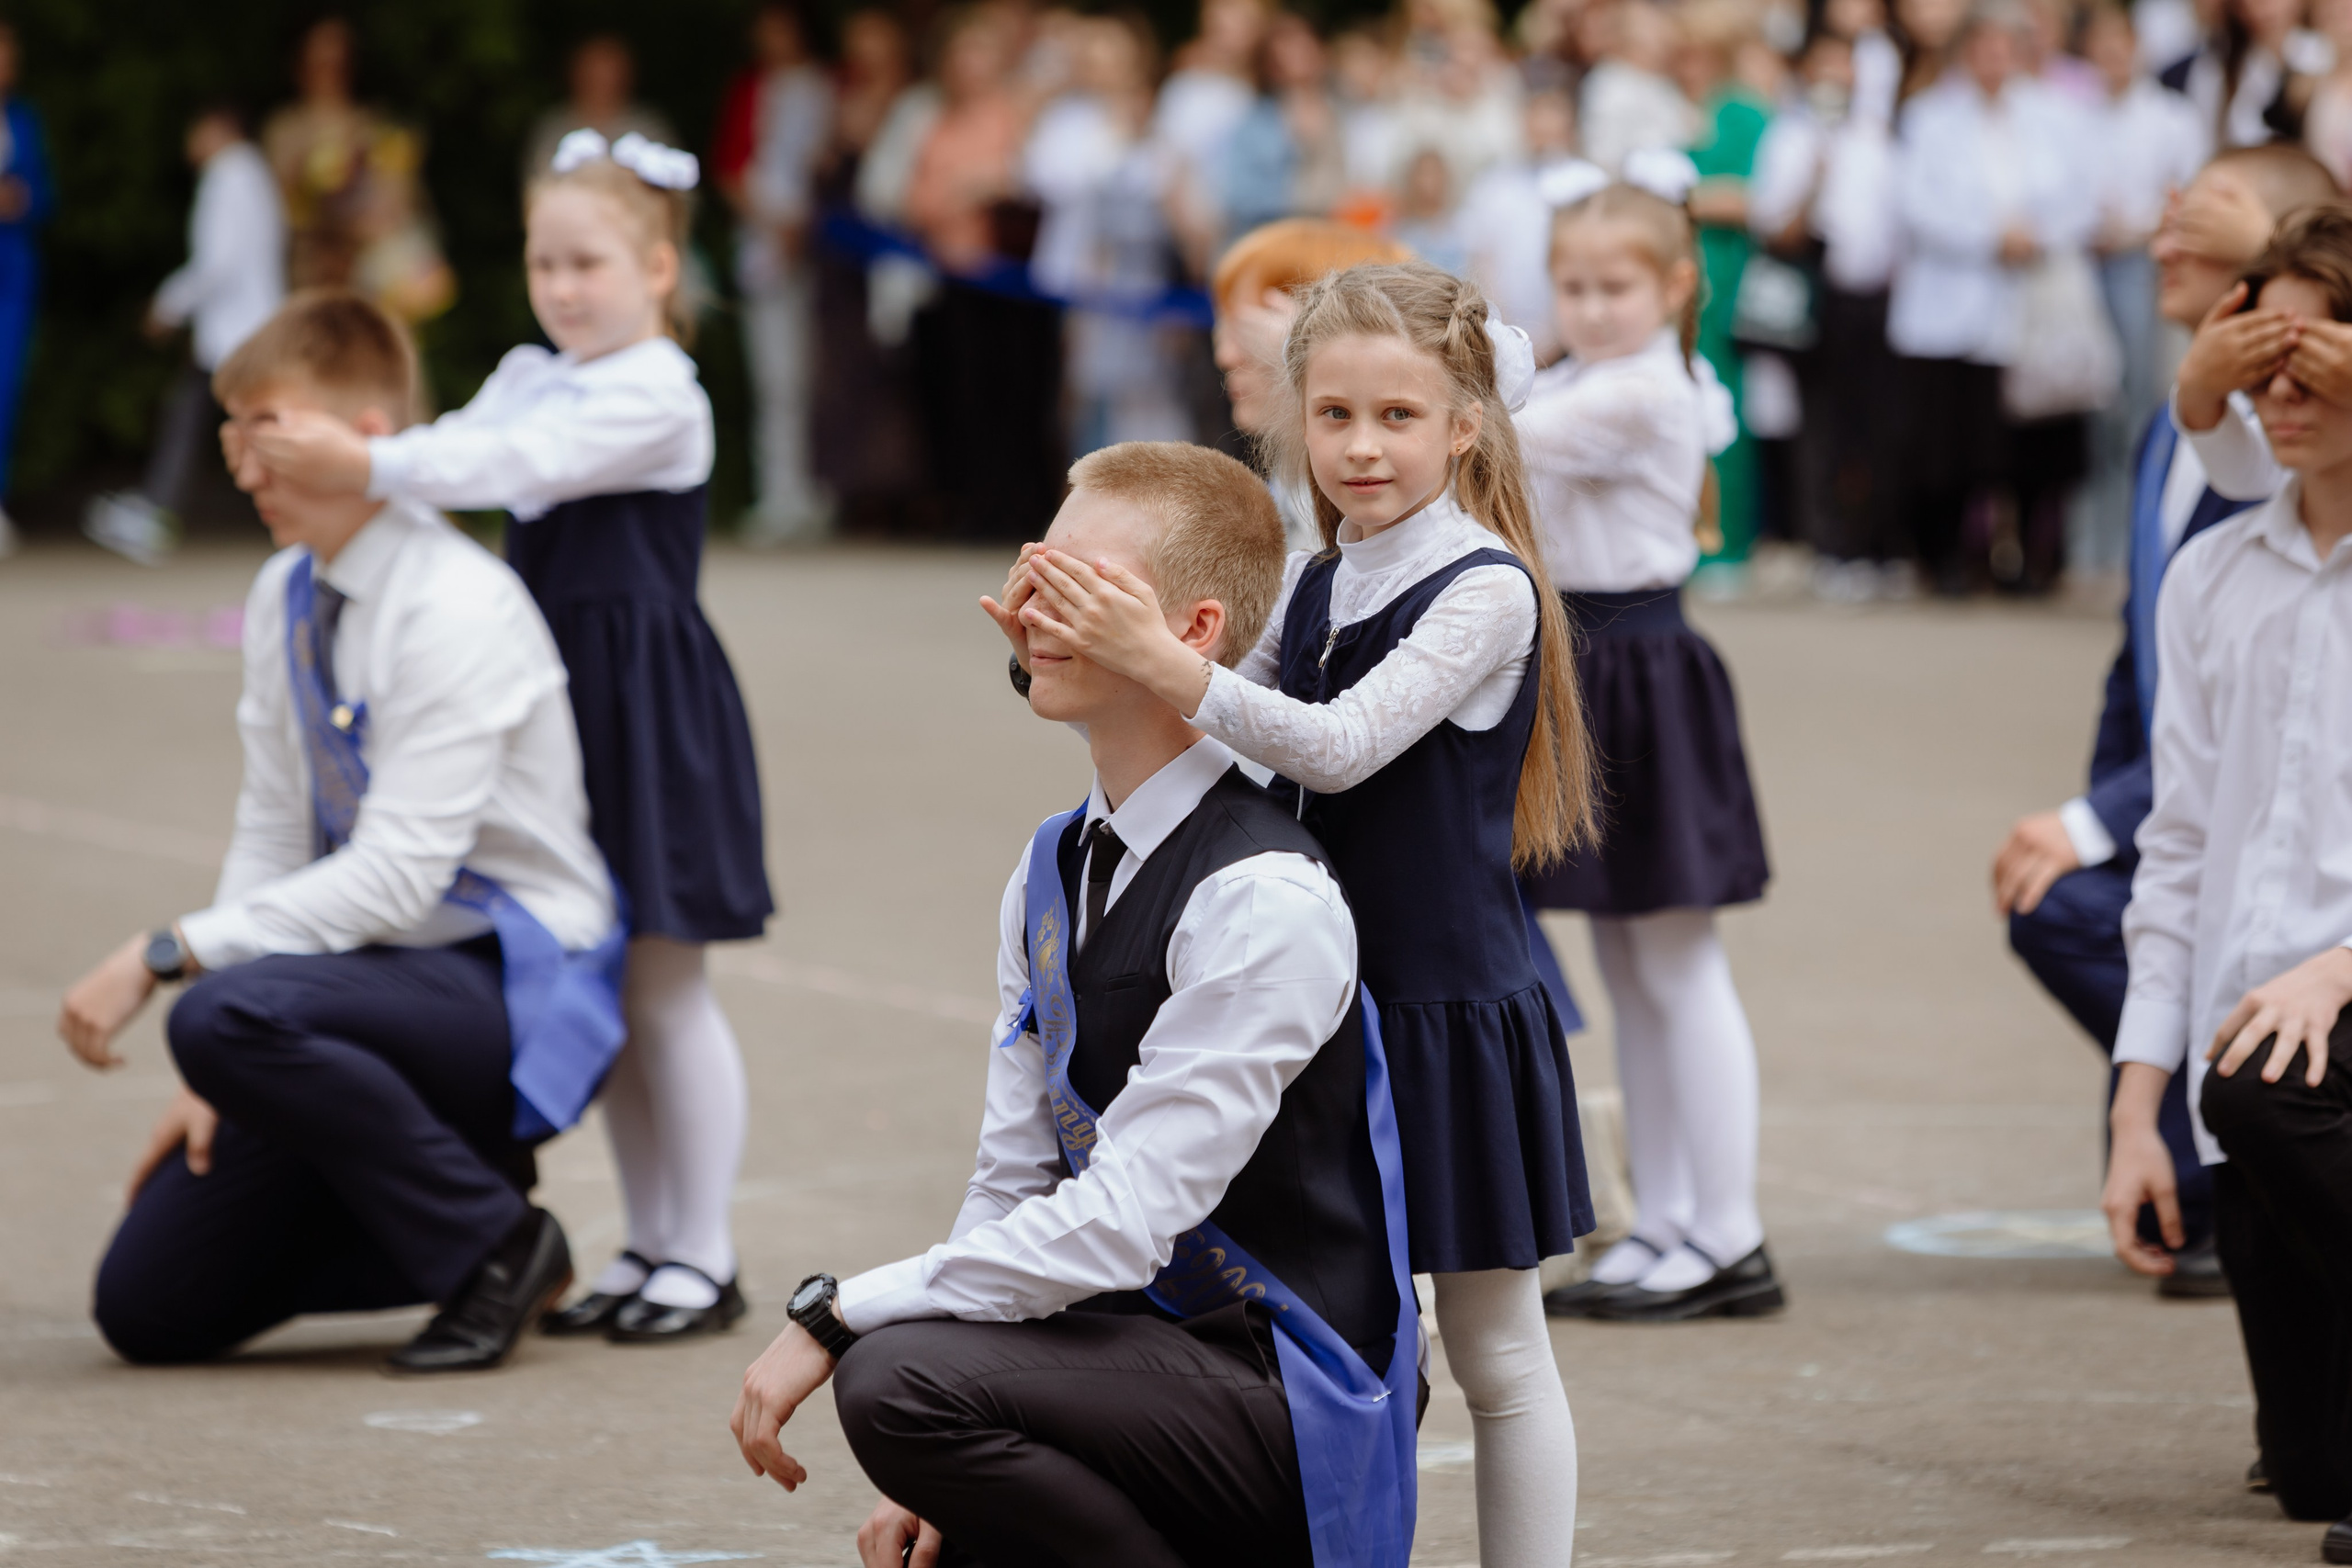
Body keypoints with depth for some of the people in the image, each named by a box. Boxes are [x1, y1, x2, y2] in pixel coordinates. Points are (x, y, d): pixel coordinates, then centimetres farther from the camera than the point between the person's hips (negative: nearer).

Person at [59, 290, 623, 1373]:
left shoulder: (456, 610, -20)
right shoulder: (284, 599, 6)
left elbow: (396, 877, -25)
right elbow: (273, 839, 9)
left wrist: (167, 956, -28)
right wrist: (217, 1079, 0)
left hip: (507, 987, -8)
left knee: (228, 1016, -37)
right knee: (148, 1310, -1)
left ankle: (492, 1242, -16)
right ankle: (452, 1203, 16)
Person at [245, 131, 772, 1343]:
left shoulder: (655, 395, -14)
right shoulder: (530, 377, 13)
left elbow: (517, 463, -26)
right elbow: (464, 449, -1)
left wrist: (368, 468, -35)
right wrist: (328, 462, -19)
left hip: (650, 710, -8)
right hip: (555, 692, 8)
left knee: (661, 983, -3)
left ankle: (703, 1256, 5)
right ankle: (650, 1246, 20)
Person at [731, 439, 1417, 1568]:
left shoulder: (1264, 902, -18)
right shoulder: (1051, 877, 10)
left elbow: (1120, 1222, -23)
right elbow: (1010, 1183, 11)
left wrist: (837, 1316, -20)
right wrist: (939, 1476, -1)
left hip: (1292, 1404, -9)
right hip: (1147, 1338, 9)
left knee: (899, 1374, -29)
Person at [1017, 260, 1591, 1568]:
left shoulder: (1486, 589, -14)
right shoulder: (1315, 581, 8)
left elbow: (1339, 749, -25)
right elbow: (1230, 751, 14)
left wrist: (1165, 664, -35)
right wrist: (1077, 660, -3)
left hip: (1451, 1007, -7)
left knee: (1495, 1350, 4)